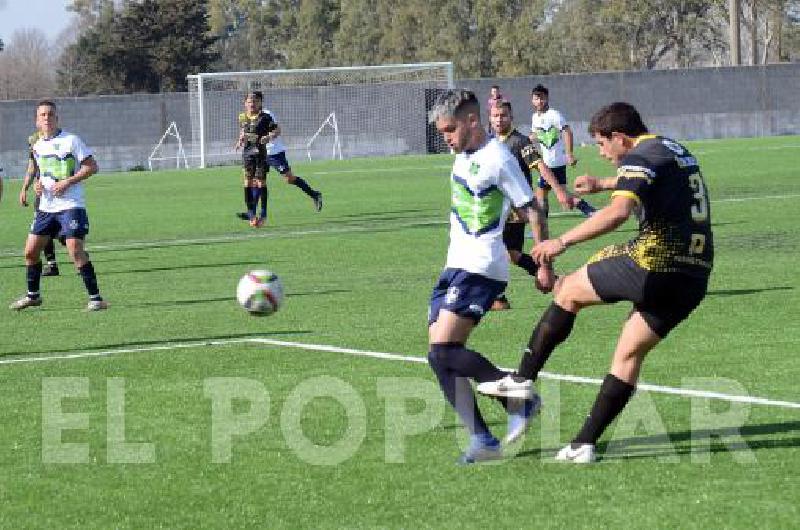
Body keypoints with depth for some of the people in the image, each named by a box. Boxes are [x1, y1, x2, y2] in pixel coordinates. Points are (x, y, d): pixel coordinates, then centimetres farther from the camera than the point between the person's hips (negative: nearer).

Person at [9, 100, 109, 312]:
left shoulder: (71, 140, -8)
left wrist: (67, 182, -16)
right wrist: (38, 184, 5)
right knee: (30, 251, 5)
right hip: (46, 207, 7)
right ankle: (33, 295, 24)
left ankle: (95, 298, -11)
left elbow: (92, 167, -9)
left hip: (71, 205, -7)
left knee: (75, 250, -17)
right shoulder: (38, 146, 12)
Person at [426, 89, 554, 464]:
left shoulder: (498, 159, -11)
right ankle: (482, 440, 1)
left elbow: (532, 211, -9)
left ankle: (519, 398, -7)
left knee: (443, 349, -20)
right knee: (440, 357, -1)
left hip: (480, 268, -9)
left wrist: (544, 265, -8)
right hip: (455, 267, 9)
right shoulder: (462, 156, 15)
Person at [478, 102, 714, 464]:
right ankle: (585, 444, 8)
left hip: (654, 266, -8)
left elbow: (619, 212, -26)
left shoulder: (638, 158, -7)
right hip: (696, 277, 8)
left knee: (569, 291, 12)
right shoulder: (676, 151, 22)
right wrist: (601, 184, 58)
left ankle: (523, 378, 13)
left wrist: (563, 241, -23)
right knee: (630, 355, 12)